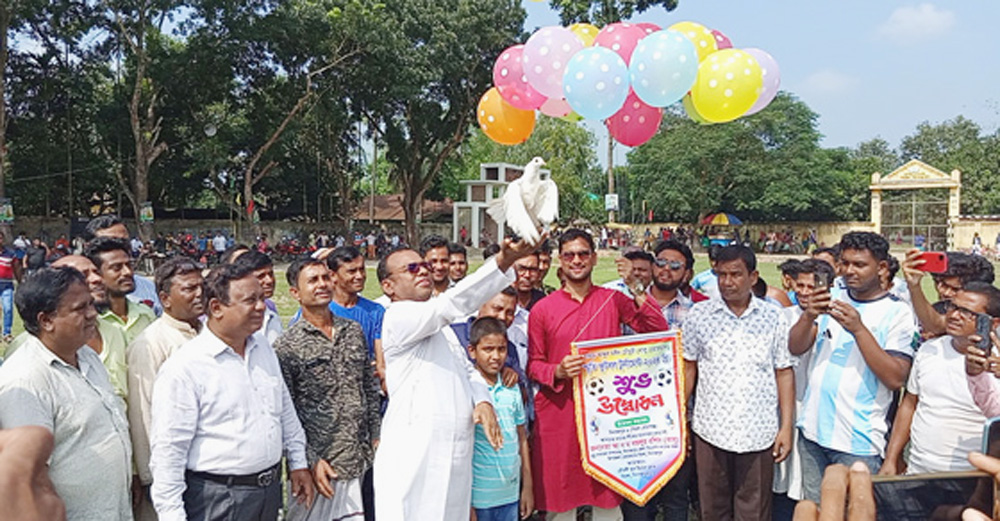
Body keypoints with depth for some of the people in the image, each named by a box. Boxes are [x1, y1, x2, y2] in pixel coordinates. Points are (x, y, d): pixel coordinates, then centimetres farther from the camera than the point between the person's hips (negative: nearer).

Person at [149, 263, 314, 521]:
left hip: (270, 489, 6)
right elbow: (167, 450, -16)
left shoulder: (263, 347, 5)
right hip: (217, 499, -6)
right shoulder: (184, 367, -17)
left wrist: (298, 462, 13)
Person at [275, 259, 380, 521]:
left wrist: (376, 436, 9)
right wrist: (309, 460, -12)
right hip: (320, 464, -4)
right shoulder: (286, 346, -8)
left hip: (359, 460, 5)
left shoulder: (354, 330, 8)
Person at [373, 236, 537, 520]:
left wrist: (482, 400, -2)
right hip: (414, 456, -8)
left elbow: (466, 367, 19)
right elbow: (452, 304, -24)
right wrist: (502, 263, -32)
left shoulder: (439, 324, 20)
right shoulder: (398, 316, -9)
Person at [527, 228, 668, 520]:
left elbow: (658, 331, -3)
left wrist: (637, 291, -10)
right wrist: (558, 371, -17)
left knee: (607, 496, 10)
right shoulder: (542, 309, 0)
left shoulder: (614, 300, 3)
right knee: (561, 494, 7)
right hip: (558, 413, -1)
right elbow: (533, 364, 3)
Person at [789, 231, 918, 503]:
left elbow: (896, 378, -15)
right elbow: (795, 348, 0)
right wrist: (808, 315, -19)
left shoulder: (896, 312, -5)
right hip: (813, 430, 4)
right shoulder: (832, 297, 7)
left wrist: (858, 328, -23)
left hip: (858, 442, -4)